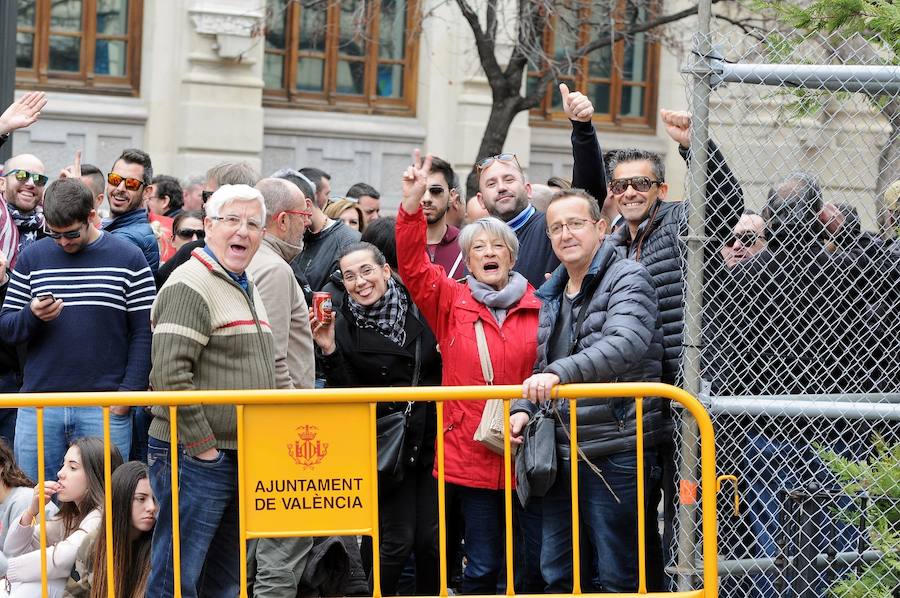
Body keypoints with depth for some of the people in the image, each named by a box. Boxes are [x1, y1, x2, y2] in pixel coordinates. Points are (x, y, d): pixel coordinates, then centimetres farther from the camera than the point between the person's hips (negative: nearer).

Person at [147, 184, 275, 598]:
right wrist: (202, 446, -19)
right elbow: (169, 373, -21)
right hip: (195, 457, -10)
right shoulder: (190, 285, -12)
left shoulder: (248, 289, 18)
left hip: (241, 458, 10)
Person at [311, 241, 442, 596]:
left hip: (431, 438, 2)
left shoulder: (420, 310, 1)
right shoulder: (344, 327, -4)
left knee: (432, 539, 4)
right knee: (397, 540, -3)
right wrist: (329, 351, -19)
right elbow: (345, 395, -9)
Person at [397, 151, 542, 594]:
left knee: (528, 561, 8)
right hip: (471, 453, -1)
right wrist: (412, 205, -19)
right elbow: (412, 266, -7)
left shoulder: (536, 307, 4)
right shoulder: (451, 301, 4)